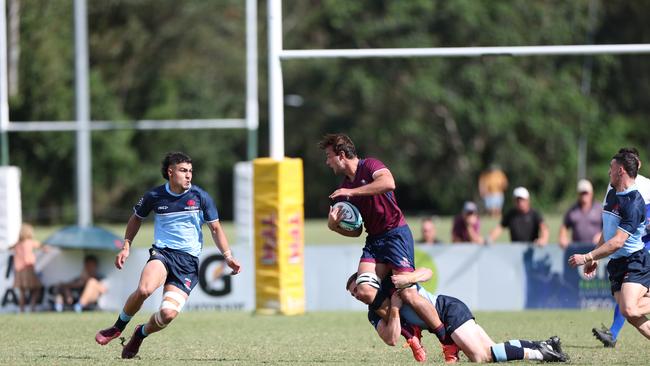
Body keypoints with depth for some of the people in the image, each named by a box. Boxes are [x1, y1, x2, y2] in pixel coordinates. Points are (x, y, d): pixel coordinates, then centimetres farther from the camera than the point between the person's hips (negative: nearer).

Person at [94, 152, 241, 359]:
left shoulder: (200, 197, 0)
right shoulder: (154, 196, 1)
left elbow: (215, 229, 9)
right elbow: (136, 218, 20)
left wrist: (228, 256, -2)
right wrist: (126, 246, 11)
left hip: (188, 260, 0)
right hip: (162, 253, 0)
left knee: (168, 314, -17)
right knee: (144, 289, -33)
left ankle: (141, 334, 17)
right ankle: (118, 327, -6)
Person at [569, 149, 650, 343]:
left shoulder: (634, 203, -18)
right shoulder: (612, 194, 12)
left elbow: (617, 242, -24)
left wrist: (587, 257, -21)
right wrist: (594, 260, 23)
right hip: (616, 264, 9)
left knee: (629, 310, -25)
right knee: (631, 316, -2)